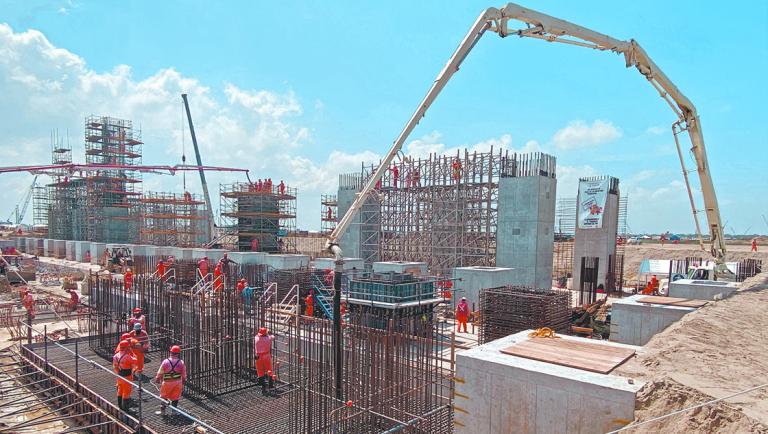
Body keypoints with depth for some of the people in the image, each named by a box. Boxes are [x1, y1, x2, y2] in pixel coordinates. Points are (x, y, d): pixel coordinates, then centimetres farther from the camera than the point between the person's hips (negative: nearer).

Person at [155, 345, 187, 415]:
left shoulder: (165, 362, -14)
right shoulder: (181, 363, -10)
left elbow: (160, 373, -3)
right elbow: (184, 375, -1)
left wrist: (157, 379, 16)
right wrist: (183, 383, 13)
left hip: (167, 383, 0)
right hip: (178, 383, 1)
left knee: (164, 396, 20)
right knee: (175, 397, 16)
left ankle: (162, 410, 27)